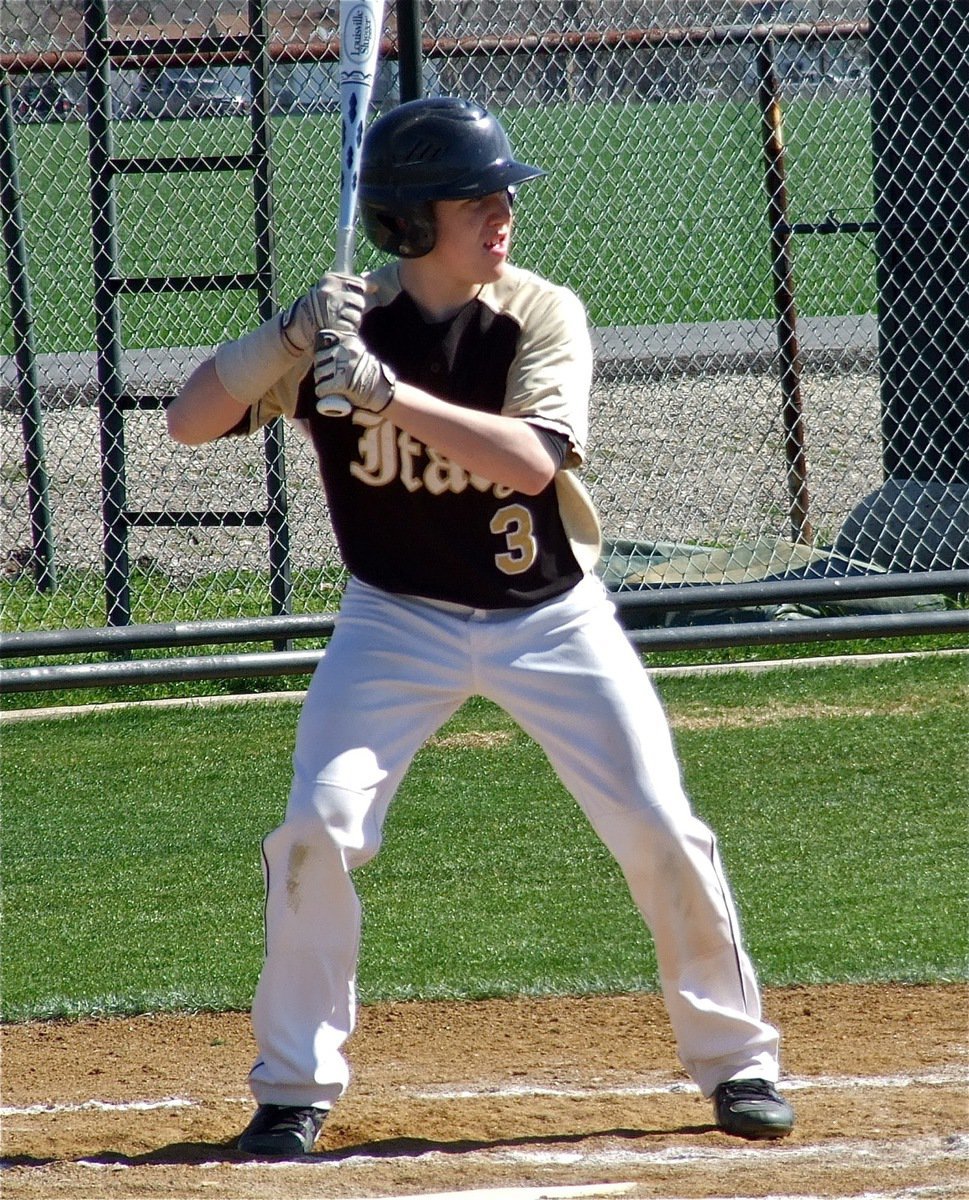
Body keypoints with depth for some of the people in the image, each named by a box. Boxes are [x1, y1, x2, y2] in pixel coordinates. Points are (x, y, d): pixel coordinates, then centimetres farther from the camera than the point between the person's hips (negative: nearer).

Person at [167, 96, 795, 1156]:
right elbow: (188, 423, -15)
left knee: (664, 832, -4)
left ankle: (735, 1059, 15)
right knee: (318, 829, -15)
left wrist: (387, 394, -38)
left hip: (553, 618, 0)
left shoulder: (542, 315, -13)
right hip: (400, 622, 0)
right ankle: (295, 1087, -1)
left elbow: (530, 459, -29)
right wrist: (288, 341, -31)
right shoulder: (342, 324, -12)